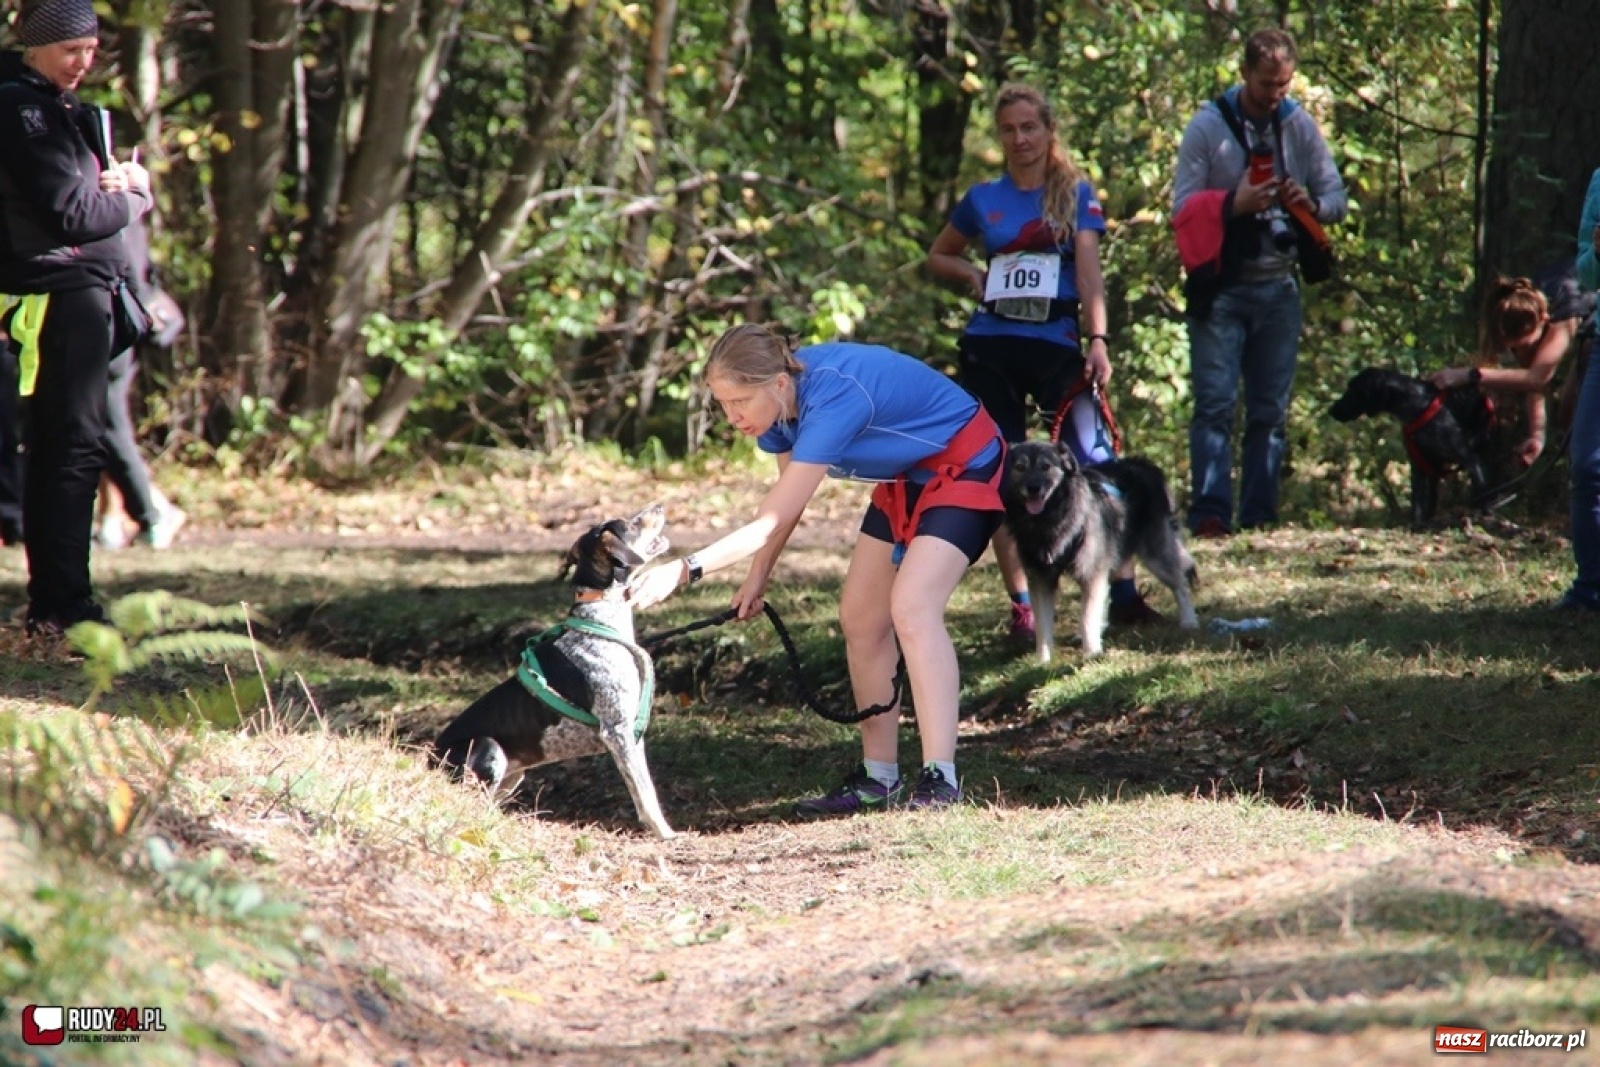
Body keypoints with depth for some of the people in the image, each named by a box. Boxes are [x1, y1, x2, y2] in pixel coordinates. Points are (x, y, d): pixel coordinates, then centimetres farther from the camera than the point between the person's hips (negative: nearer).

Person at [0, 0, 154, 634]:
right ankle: (62, 607, -11)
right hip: (57, 294, -10)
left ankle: (54, 603, 15)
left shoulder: (58, 106, 18)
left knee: (58, 451, 11)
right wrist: (129, 198, -2)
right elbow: (71, 214, -19)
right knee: (73, 449, -11)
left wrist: (126, 180, -5)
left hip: (85, 291, 10)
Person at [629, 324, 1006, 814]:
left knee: (911, 608, -25)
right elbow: (785, 498, 7)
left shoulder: (833, 398, -36)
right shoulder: (780, 397, -11)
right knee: (860, 618, 7)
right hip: (905, 476, 9)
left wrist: (684, 570, -40)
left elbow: (773, 521, -37)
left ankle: (940, 780, -28)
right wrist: (758, 576, 2)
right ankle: (879, 778, 16)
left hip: (963, 466, -9)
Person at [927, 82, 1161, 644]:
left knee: (1096, 461, -12)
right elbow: (937, 256, 23)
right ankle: (1022, 606, 5)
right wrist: (973, 274, 2)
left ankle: (1124, 592, -10)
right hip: (990, 350, 2)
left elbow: (1089, 272, -6)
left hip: (1057, 344, -2)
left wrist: (1098, 340, -18)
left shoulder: (1077, 195, 4)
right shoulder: (983, 200, 9)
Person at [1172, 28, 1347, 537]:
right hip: (1221, 290, -4)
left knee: (1271, 412, 4)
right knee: (1215, 404, -10)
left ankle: (1259, 516, 7)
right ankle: (1210, 514, -14)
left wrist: (1311, 204, -13)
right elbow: (1182, 210, -7)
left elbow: (1336, 197, 9)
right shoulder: (1207, 127, -4)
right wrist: (1235, 203, -23)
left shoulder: (1300, 126, 7)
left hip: (1278, 289, 4)